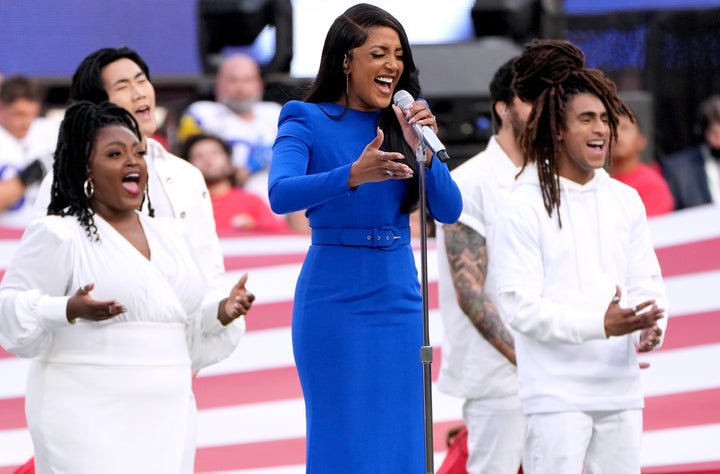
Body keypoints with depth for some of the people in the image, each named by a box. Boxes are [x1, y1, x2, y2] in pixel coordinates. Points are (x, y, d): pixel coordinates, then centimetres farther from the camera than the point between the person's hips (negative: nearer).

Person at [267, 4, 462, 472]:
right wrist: (353, 175, -37)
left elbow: (449, 210, 2)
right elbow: (281, 194, -22)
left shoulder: (403, 124, 9)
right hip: (335, 302, -5)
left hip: (400, 298, 5)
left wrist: (425, 153, -14)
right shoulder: (308, 121, -4)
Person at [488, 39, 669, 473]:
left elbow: (646, 281, 12)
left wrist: (651, 328, -11)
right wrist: (600, 323, -24)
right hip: (556, 394, -6)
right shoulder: (524, 207, -8)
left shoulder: (625, 201, 10)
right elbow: (519, 305, -13)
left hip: (621, 390, 6)